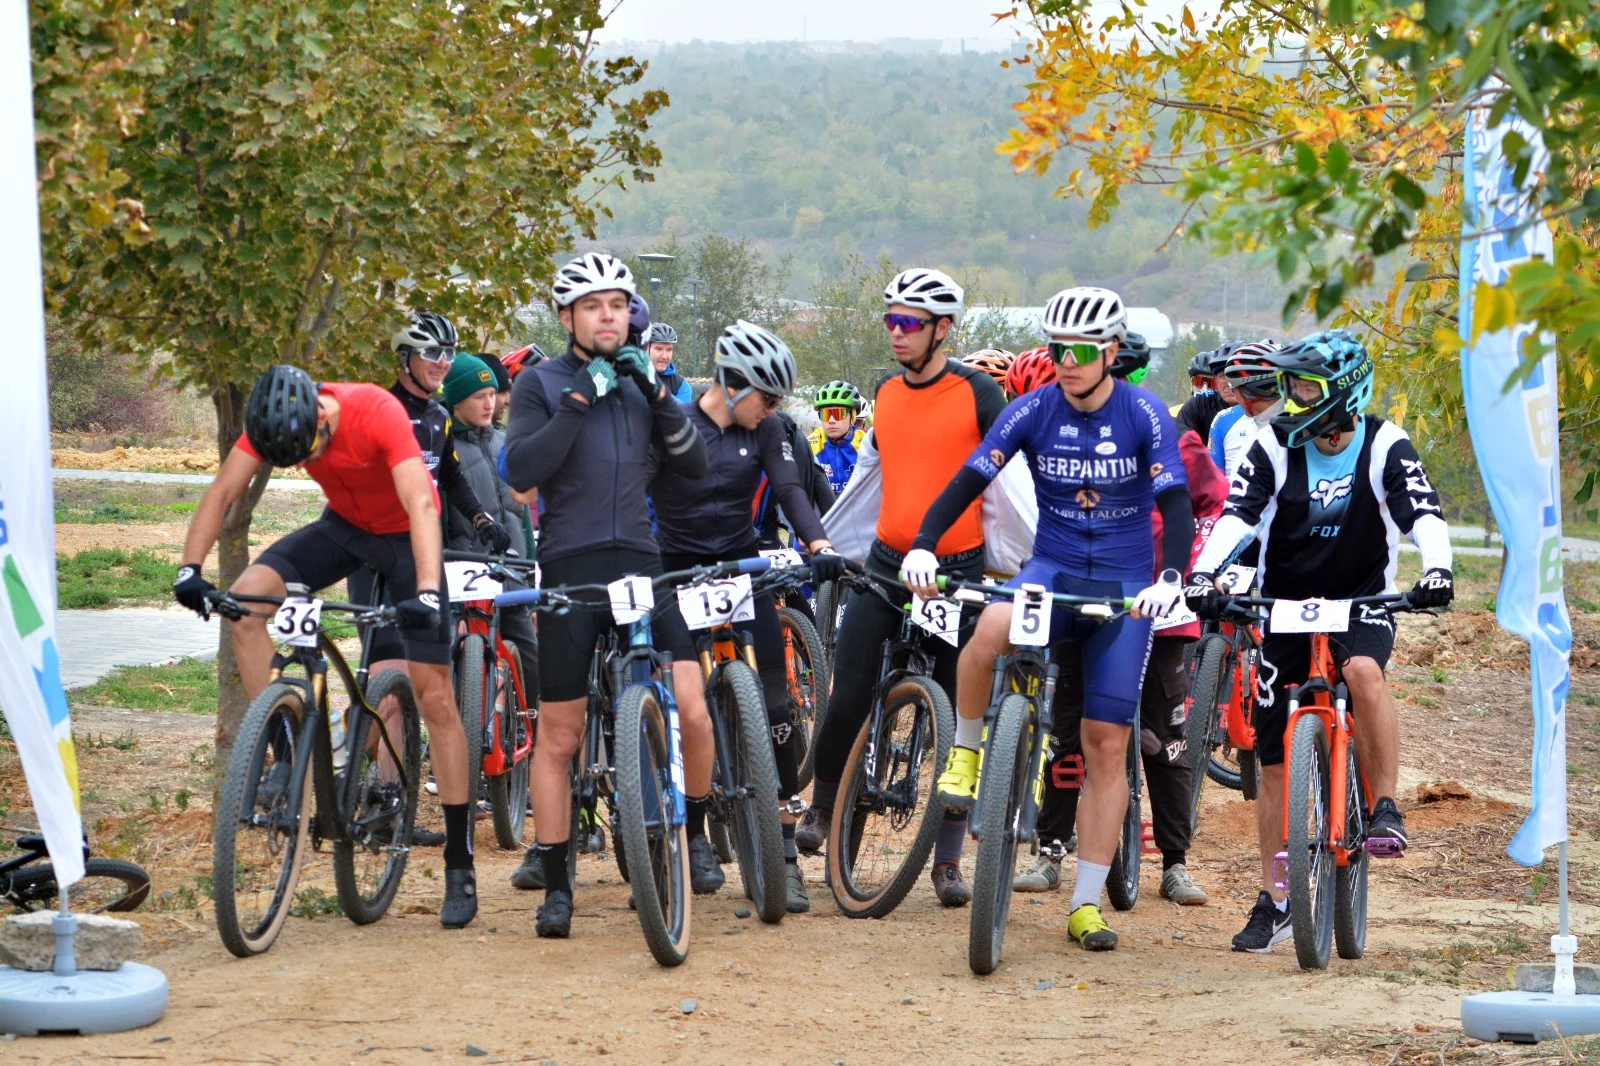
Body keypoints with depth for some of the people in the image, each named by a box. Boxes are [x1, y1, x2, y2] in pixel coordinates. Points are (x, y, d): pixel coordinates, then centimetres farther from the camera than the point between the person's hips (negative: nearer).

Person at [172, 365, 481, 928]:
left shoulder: (379, 413, -34)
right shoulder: (273, 421, -20)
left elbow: (421, 504, -40)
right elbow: (222, 490, -19)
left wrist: (426, 591, -52)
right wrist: (190, 570, -32)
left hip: (405, 536, -4)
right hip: (344, 527, 4)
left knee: (435, 698, -6)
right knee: (246, 597, -23)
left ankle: (459, 866, 1)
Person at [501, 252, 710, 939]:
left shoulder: (639, 384, 14)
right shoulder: (541, 384, 3)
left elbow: (694, 465, 6)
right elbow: (520, 471, -11)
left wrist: (658, 393, -7)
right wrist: (580, 399, -15)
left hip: (640, 562, 3)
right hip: (570, 568, -3)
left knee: (691, 712, -12)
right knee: (558, 738, 1)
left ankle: (693, 834, 12)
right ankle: (556, 887, 10)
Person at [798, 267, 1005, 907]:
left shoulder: (977, 393, -7)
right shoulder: (887, 393, 8)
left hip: (958, 569, -4)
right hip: (887, 565, 4)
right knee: (847, 700, -5)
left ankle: (948, 860, 6)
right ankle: (822, 807, 19)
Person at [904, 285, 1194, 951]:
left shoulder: (1144, 415, -10)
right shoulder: (1034, 410, -5)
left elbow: (1176, 503, -16)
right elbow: (970, 479, -11)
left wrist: (1172, 578, -34)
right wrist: (923, 545, -27)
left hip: (1124, 586, 0)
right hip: (1052, 569, 0)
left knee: (1107, 745, -2)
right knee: (991, 628, -36)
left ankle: (1086, 905, 5)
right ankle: (965, 753, -11)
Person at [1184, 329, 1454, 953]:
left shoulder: (1385, 447, -10)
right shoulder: (1275, 449, -7)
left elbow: (1423, 512, -22)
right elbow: (1237, 515, -18)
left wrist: (1437, 569, -42)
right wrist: (1204, 574, -35)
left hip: (1362, 600, -2)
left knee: (1364, 670, -38)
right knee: (1274, 759, 2)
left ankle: (1385, 809, -23)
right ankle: (1274, 902, 12)